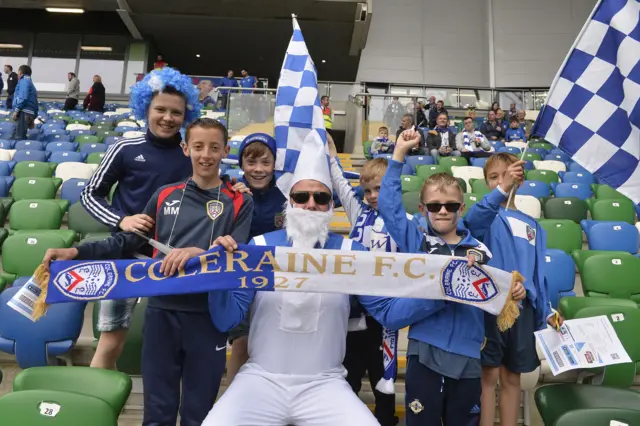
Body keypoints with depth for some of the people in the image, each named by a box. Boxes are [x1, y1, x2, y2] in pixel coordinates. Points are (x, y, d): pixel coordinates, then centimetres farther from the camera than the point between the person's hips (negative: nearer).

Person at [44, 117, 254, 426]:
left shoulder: (239, 203, 0)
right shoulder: (165, 195, 8)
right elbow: (131, 240, 13)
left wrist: (198, 253, -26)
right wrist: (77, 252, 3)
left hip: (208, 316, -2)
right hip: (161, 311, 2)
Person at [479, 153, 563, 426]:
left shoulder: (533, 226, 13)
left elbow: (538, 273, 16)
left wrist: (545, 311, 10)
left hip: (522, 306, 5)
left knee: (512, 377, 14)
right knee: (489, 375, 2)